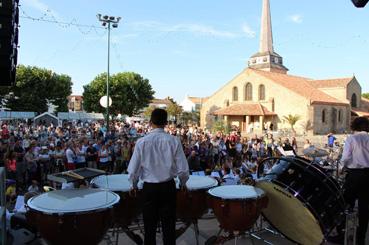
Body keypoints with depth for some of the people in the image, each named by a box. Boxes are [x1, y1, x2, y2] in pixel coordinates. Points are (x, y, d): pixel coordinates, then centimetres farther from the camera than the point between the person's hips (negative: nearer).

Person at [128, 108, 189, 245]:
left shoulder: (142, 142, -11)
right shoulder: (174, 141, -11)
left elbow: (133, 169, -6)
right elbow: (183, 169, -7)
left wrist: (134, 184, 14)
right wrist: (183, 182, 13)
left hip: (149, 187, 0)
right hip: (168, 187, 0)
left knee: (150, 225, 16)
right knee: (168, 224, 13)